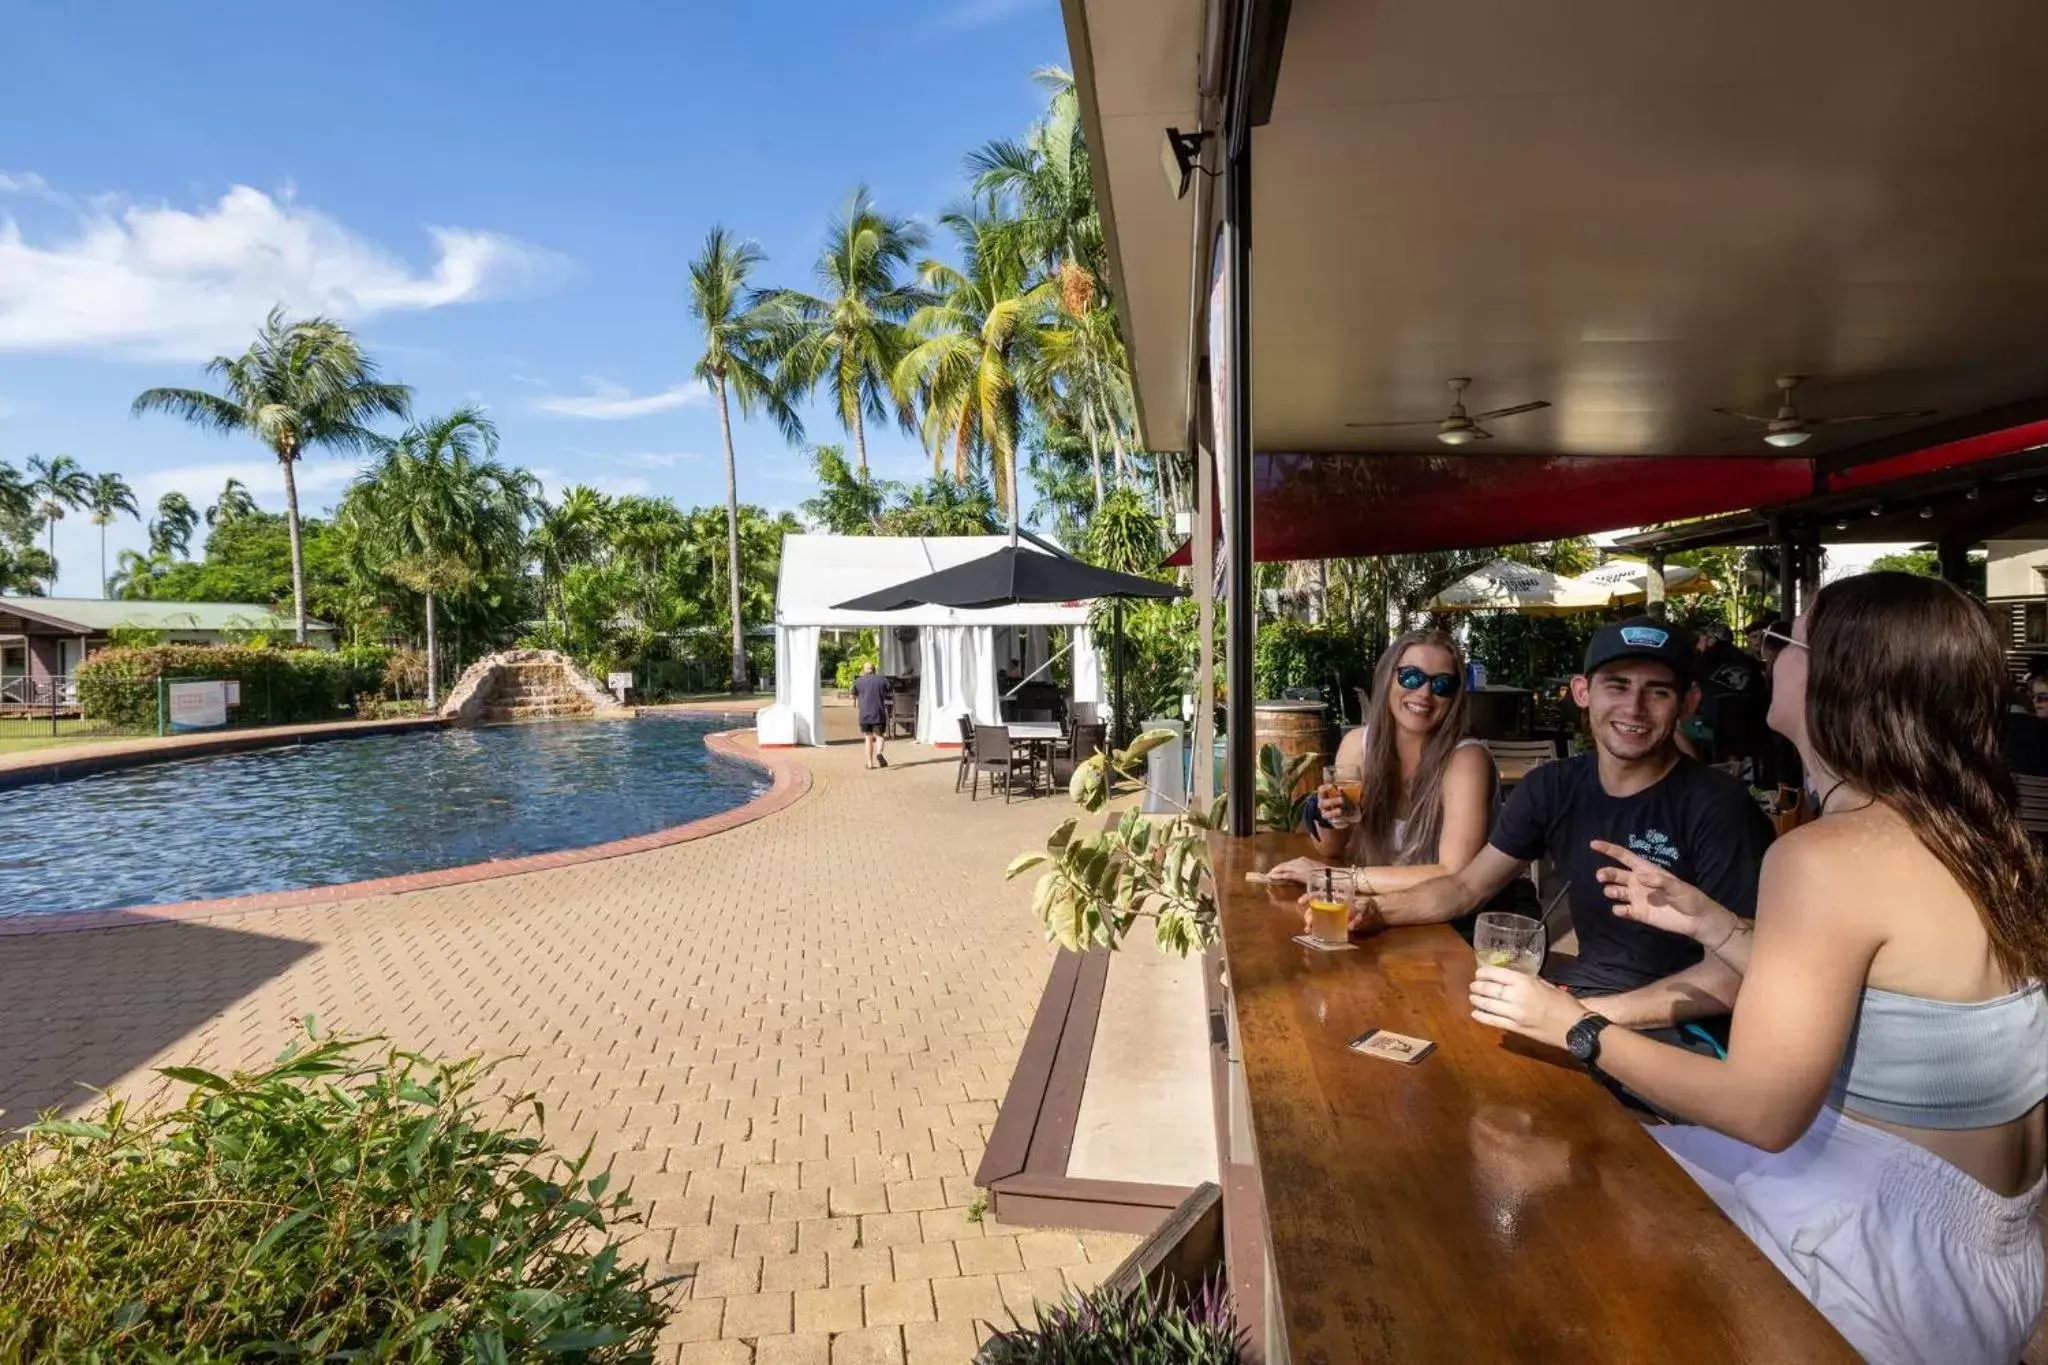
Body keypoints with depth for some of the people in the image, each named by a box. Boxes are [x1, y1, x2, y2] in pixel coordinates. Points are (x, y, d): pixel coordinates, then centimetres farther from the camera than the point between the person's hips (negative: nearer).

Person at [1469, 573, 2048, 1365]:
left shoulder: (1828, 855, -26)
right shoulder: (1968, 834, 1)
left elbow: (1762, 1110, -24)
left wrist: (1575, 1029, -15)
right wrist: (1709, 924, 8)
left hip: (1908, 1259, -8)